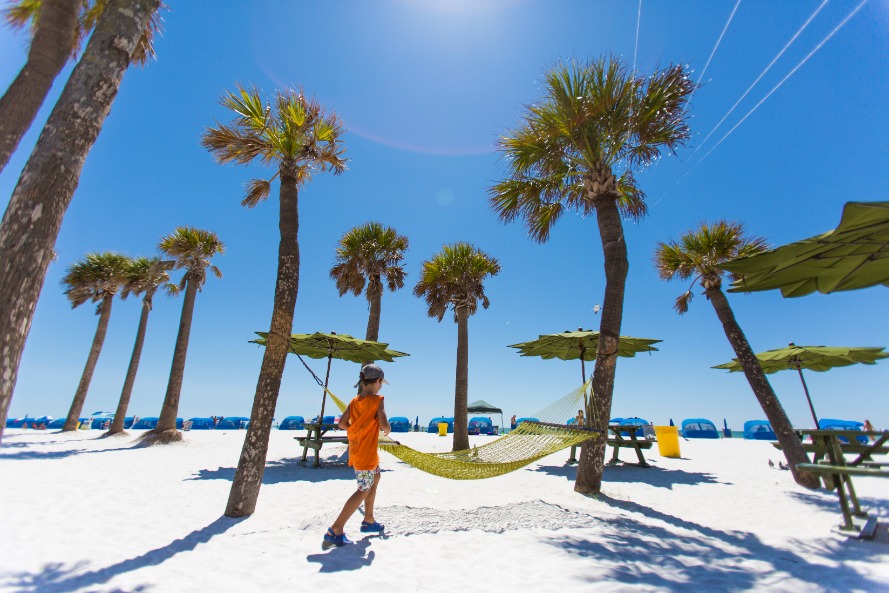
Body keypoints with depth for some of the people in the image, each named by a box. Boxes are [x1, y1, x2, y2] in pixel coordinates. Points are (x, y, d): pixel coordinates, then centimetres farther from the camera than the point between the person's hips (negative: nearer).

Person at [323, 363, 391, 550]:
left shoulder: (354, 401, 5)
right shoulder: (377, 400, -16)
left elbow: (342, 423, 2)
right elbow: (384, 425, -23)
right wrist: (388, 430, -1)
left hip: (356, 449, 8)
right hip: (367, 453, -8)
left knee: (375, 478, 25)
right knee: (364, 490, 2)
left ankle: (368, 520, 33)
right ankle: (335, 531, 1)